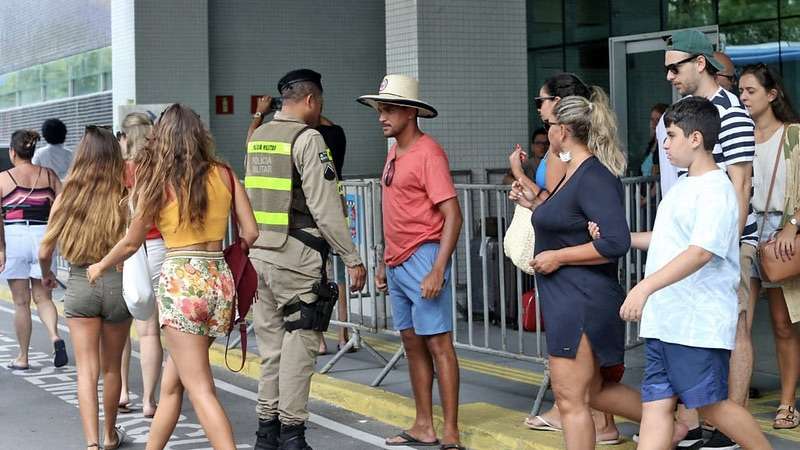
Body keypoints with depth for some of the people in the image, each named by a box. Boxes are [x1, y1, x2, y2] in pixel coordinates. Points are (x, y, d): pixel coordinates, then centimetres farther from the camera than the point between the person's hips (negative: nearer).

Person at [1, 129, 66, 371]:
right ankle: (55, 337, -14)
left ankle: (23, 357, 13)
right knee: (43, 297, 12)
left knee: (21, 302, 6)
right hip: (43, 236, 2)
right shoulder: (48, 176, 6)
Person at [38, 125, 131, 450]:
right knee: (111, 368, 17)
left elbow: (44, 252, 3)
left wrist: (46, 275, 24)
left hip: (79, 286, 0)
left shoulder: (65, 198, -2)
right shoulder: (123, 199, -7)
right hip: (117, 284, 0)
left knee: (86, 370, 2)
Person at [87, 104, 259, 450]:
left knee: (199, 389, -6)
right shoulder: (224, 175, 6)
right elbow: (249, 233, 5)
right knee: (171, 383, 17)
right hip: (220, 279, 5)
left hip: (180, 280, -5)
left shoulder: (156, 181, -2)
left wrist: (100, 267, 25)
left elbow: (131, 243, 7)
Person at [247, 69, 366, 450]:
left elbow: (253, 197, 13)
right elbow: (325, 208, -15)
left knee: (271, 344, 13)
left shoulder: (258, 137, 12)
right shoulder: (307, 139, -11)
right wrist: (352, 258, -11)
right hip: (297, 257, -7)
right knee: (299, 345, -2)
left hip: (259, 253, 8)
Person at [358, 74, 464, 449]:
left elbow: (452, 215, -18)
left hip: (422, 260, -9)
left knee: (438, 344, -7)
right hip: (397, 263, 9)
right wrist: (385, 263, 20)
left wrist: (438, 271, -23)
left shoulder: (428, 153, -13)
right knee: (412, 344, 12)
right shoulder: (394, 152, 14)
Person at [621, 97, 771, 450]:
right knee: (656, 404, 4)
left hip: (699, 323, -9)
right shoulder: (682, 187, 17)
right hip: (662, 321, 9)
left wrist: (645, 287, -33)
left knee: (711, 404, -2)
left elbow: (701, 251, -25)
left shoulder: (716, 189, -13)